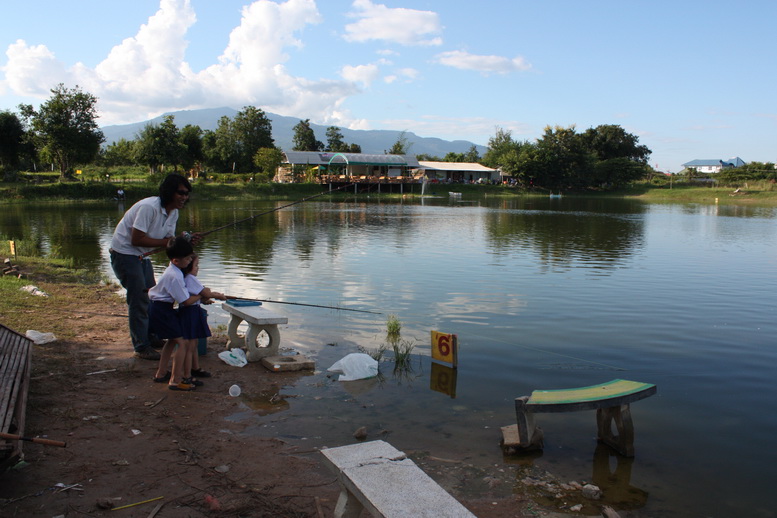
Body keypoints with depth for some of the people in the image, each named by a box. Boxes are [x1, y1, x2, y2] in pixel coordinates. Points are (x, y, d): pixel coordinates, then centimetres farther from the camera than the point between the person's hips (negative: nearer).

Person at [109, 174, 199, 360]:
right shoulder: (149, 207, -26)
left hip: (142, 255, 9)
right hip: (125, 252, -9)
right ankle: (142, 347, -1)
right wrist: (167, 242, -27)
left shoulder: (173, 213, 2)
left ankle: (153, 338, 32)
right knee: (139, 300, -10)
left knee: (152, 297, 16)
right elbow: (136, 239, -29)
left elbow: (169, 240, 3)